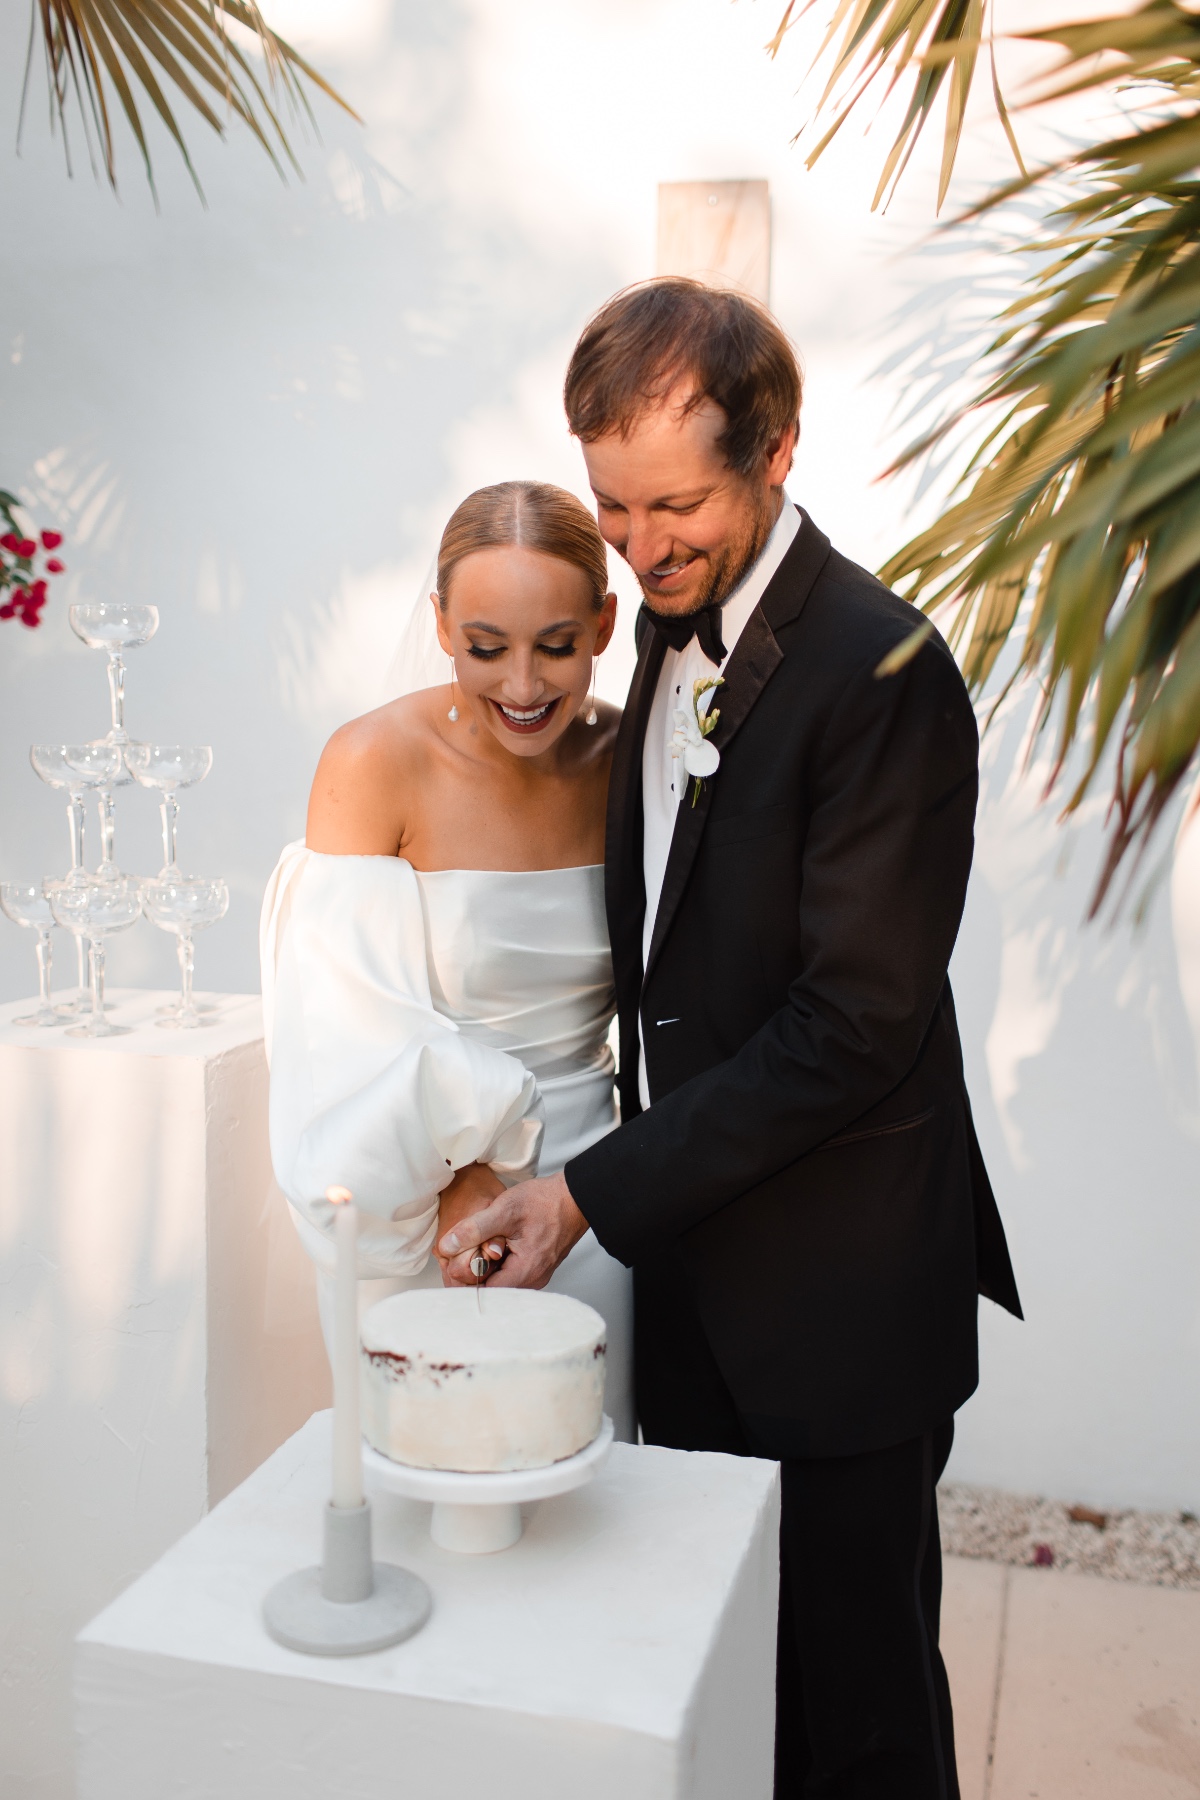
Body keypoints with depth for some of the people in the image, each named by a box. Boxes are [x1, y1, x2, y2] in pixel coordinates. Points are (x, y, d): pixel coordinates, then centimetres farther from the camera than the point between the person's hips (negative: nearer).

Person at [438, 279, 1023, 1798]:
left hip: (836, 1291, -7)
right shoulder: (674, 629, 8)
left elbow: (856, 1021, -21)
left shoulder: (881, 673, -19)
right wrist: (627, 1177, 10)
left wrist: (596, 1190, -18)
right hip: (692, 1253, 7)